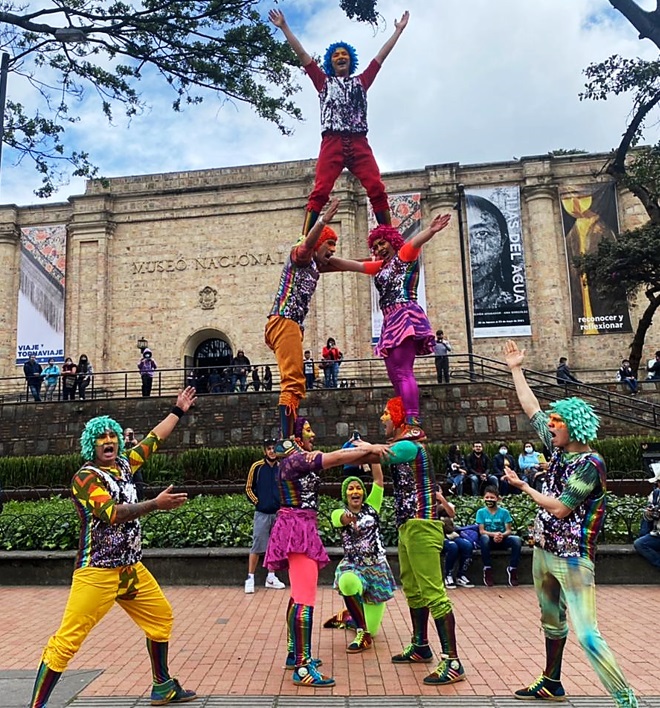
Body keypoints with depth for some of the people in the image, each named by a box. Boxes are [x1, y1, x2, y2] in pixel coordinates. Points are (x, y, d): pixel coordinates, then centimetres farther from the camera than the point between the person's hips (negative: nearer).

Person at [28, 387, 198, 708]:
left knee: (161, 617, 15)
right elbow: (112, 513, -26)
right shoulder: (85, 477, -12)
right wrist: (156, 504, -33)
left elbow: (153, 439, 20)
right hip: (97, 573, -7)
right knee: (67, 639, -9)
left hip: (132, 568, 7)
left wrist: (178, 410, 28)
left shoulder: (124, 464, 8)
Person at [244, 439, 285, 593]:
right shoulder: (257, 467, -5)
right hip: (262, 513, -3)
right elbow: (249, 488, 2)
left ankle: (271, 577, 23)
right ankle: (250, 578, 6)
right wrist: (257, 502, -4)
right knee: (257, 546, -2)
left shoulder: (282, 468, 1)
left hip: (278, 513, 3)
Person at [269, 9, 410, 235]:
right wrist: (284, 27, 18)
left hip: (359, 143, 1)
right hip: (332, 142, -1)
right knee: (319, 192, -15)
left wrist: (398, 30, 30)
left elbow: (381, 56, 30)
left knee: (377, 190, -12)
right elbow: (301, 54, 21)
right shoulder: (324, 82, 24)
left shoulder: (361, 81, 29)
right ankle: (304, 240, -20)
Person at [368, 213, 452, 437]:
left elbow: (416, 241, -17)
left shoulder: (404, 255, 5)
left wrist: (431, 230, -37)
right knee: (395, 377, 2)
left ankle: (414, 425, -27)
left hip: (405, 316, -9)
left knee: (403, 373, -20)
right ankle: (405, 426, 0)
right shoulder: (381, 267, 27)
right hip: (390, 320, 9)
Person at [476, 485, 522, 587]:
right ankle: (487, 569, -23)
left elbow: (509, 530, -4)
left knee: (517, 540, -29)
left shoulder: (504, 512, -1)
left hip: (502, 540, 1)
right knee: (484, 538, -37)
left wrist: (502, 535, -27)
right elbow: (481, 531, -8)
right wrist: (494, 534, -27)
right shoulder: (481, 512, -2)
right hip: (489, 540, -1)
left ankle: (512, 568, -12)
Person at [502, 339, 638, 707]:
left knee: (586, 633, -12)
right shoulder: (560, 450, 3)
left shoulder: (590, 464, -19)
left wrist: (523, 486, -10)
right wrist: (517, 370, 13)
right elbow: (532, 409, 10)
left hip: (573, 559, -8)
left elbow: (559, 508, -21)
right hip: (544, 551, 8)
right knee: (552, 621, 19)